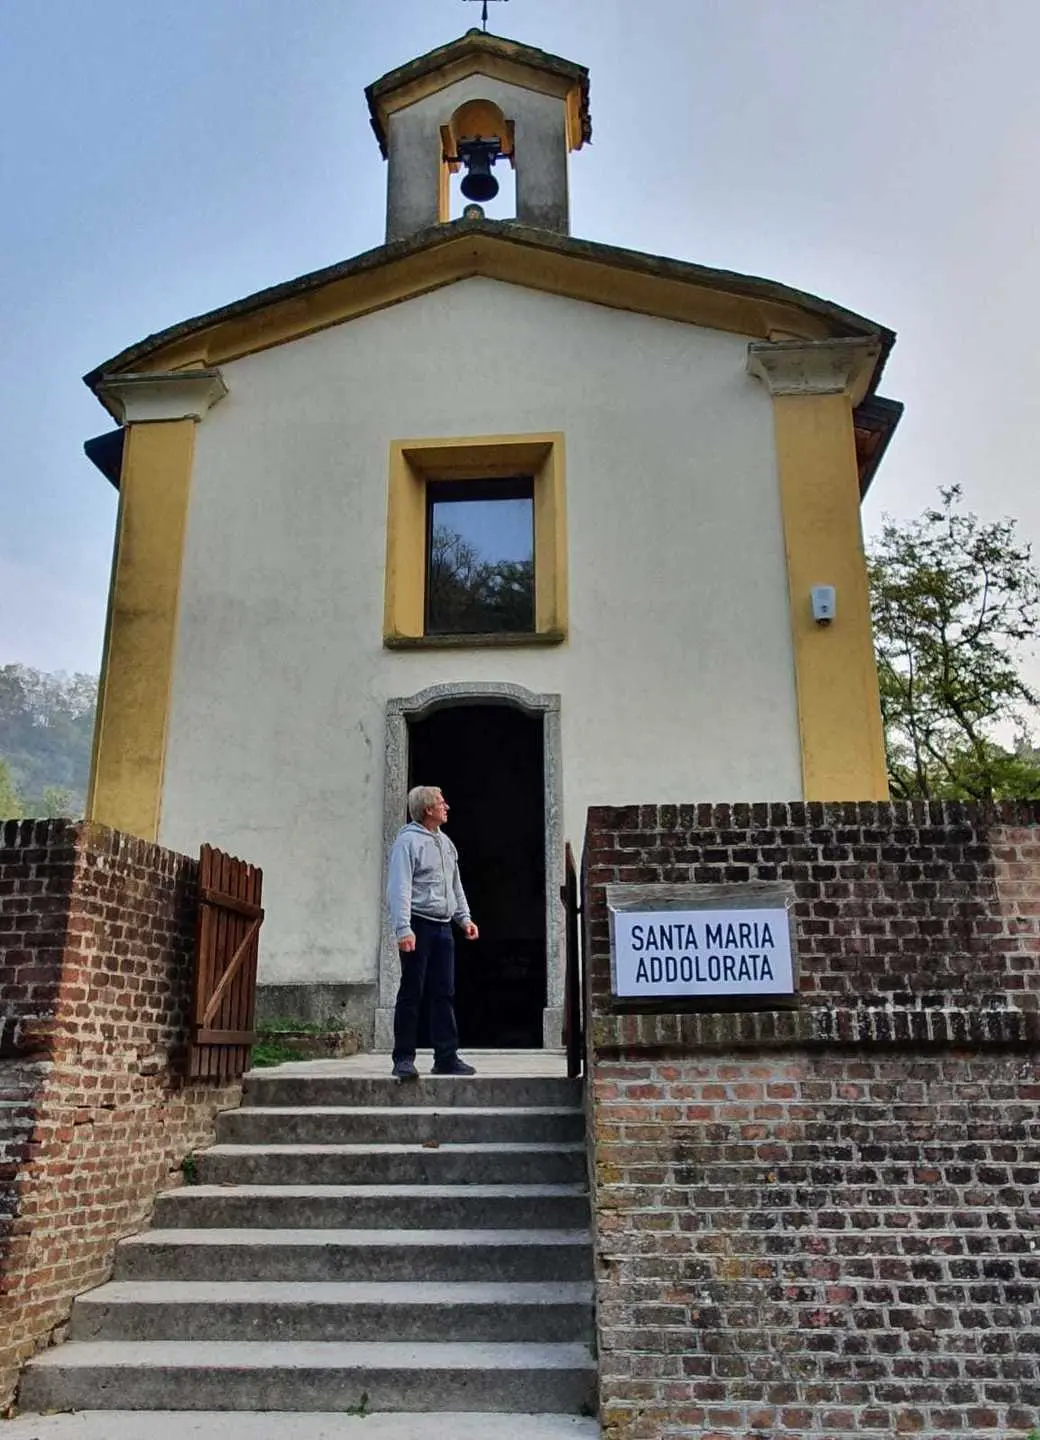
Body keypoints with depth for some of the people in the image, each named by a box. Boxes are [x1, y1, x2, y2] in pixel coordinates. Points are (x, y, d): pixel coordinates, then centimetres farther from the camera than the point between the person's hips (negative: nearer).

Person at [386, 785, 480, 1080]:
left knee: (444, 993, 8)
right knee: (411, 993, -2)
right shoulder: (408, 840, -9)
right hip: (418, 925, -7)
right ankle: (404, 1058, 5)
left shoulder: (445, 842, 17)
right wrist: (403, 929, -23)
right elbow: (399, 888, -16)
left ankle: (446, 1057, 13)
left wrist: (464, 917, 16)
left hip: (443, 926, 8)